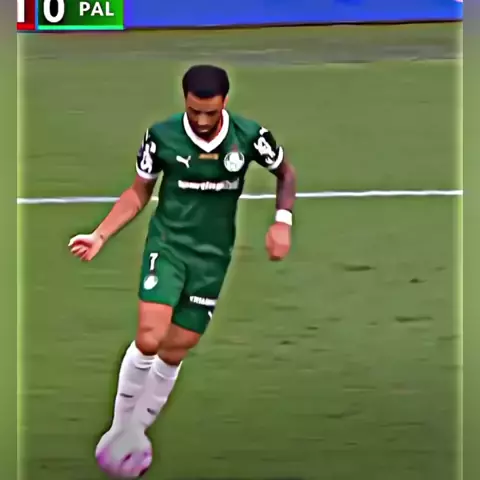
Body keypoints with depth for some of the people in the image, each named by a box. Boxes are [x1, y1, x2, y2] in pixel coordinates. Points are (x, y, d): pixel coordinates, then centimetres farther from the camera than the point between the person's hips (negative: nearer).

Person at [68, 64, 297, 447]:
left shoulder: (249, 135, -8)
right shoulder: (162, 136, -10)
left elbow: (286, 173, 10)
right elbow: (139, 192, 5)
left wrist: (283, 221, -5)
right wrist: (100, 235, -4)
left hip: (213, 257, 2)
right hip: (167, 245, -1)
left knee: (174, 354, 4)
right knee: (148, 341, -20)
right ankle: (118, 431, -1)